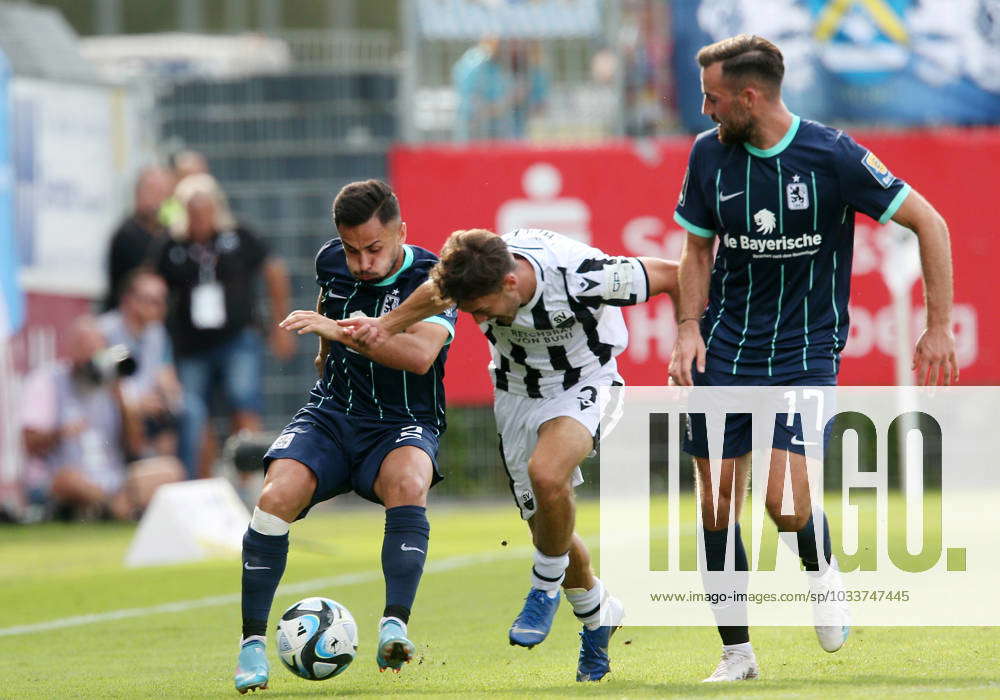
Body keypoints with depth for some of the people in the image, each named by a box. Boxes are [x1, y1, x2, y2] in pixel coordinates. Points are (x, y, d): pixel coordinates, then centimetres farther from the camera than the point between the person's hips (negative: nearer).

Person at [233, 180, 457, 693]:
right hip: (332, 415, 3)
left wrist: (337, 329, -35)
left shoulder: (433, 278, -13)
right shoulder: (332, 262, 4)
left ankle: (394, 627, -45)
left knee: (408, 482, -39)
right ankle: (252, 641, -16)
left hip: (402, 424, -3)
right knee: (277, 496, -25)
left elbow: (420, 354, -31)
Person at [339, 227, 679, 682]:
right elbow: (437, 295, 2)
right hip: (516, 395, 5)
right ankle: (597, 619, 36)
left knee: (546, 474, -33)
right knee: (547, 525, 8)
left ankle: (546, 588, -7)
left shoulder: (581, 276, -36)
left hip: (582, 384, -5)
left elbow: (674, 276, -22)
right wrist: (386, 325, -13)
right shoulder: (476, 277, -23)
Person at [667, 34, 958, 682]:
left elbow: (930, 223, -7)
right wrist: (690, 326, 0)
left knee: (784, 495, -19)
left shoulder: (833, 155, -13)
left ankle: (822, 569, 15)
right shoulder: (710, 154, 0)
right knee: (718, 503, -1)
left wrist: (939, 326, -9)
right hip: (724, 350, 4)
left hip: (806, 350, -4)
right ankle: (737, 655, 11)